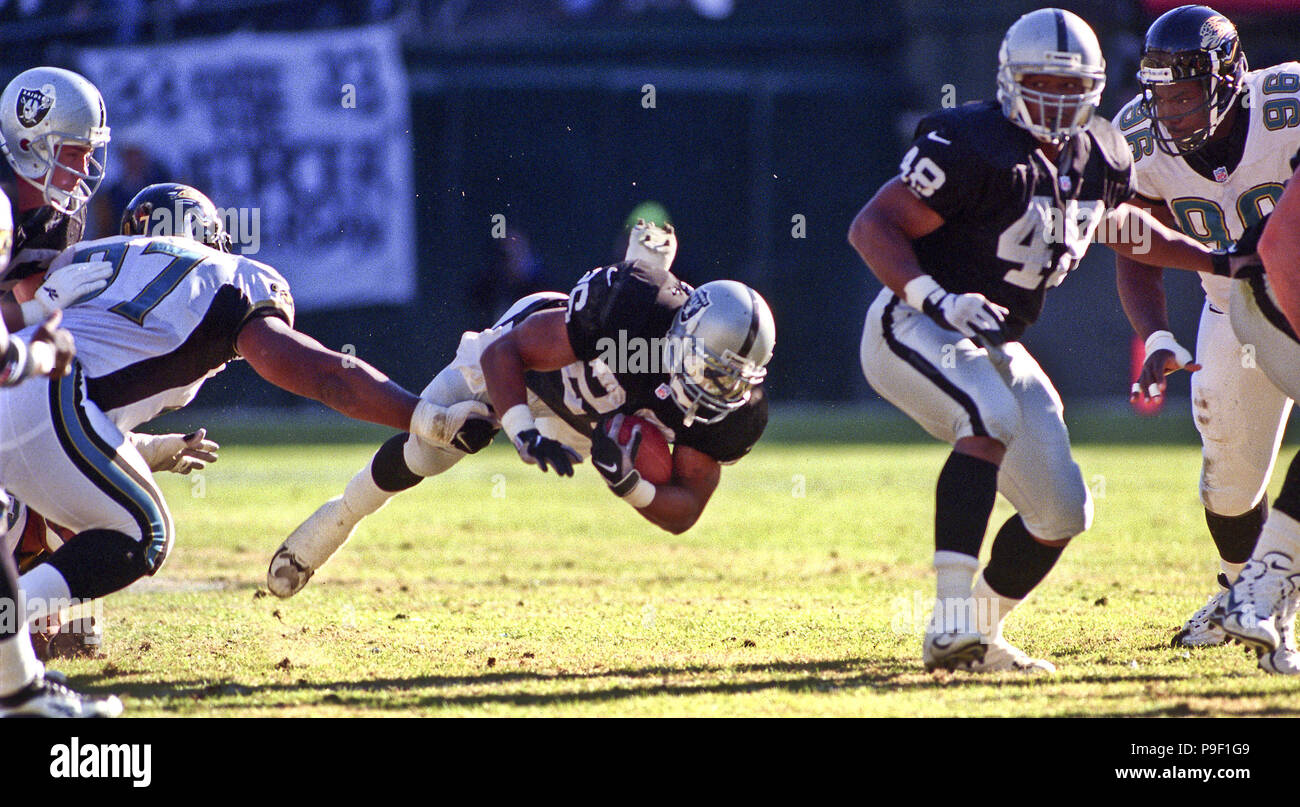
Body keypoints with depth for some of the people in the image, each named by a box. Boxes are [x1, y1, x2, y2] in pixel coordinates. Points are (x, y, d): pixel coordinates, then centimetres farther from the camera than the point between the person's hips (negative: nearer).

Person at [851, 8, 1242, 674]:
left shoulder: (1098, 157, 4)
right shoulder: (972, 146, -20)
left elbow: (1120, 225, 27)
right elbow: (872, 226, -22)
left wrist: (1221, 262, 22)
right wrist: (938, 300, -36)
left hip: (993, 345, 9)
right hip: (912, 329, -9)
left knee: (1061, 511, 6)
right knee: (992, 416, -37)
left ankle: (977, 638, 26)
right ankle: (952, 621, -42)